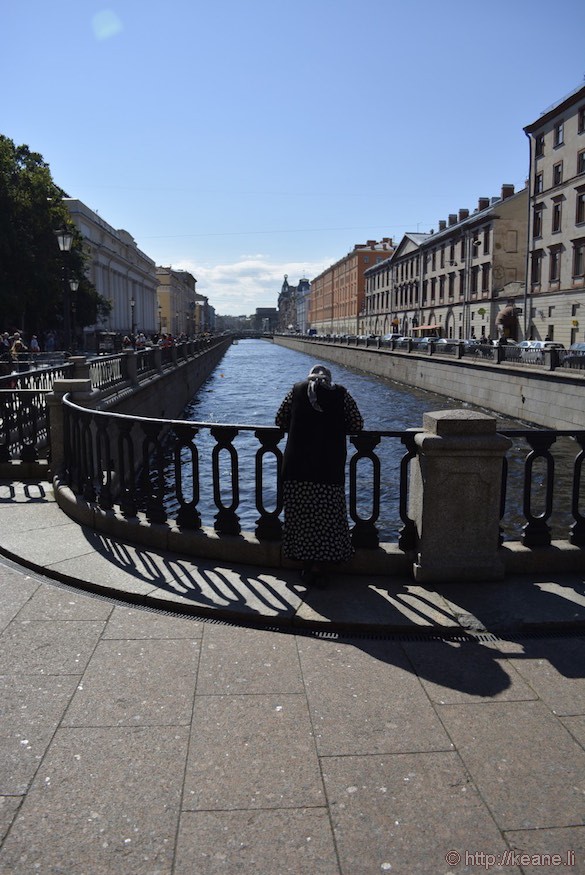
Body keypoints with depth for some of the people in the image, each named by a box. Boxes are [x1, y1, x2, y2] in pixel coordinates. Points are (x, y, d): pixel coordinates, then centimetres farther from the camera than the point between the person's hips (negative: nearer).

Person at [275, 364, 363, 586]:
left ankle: (307, 566, 16)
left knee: (300, 514, 10)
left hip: (297, 465, 1)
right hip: (329, 466, -1)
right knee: (326, 515, 7)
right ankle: (319, 568, 10)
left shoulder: (297, 390, 7)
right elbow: (357, 424, 5)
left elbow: (280, 421, 13)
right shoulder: (341, 393, 5)